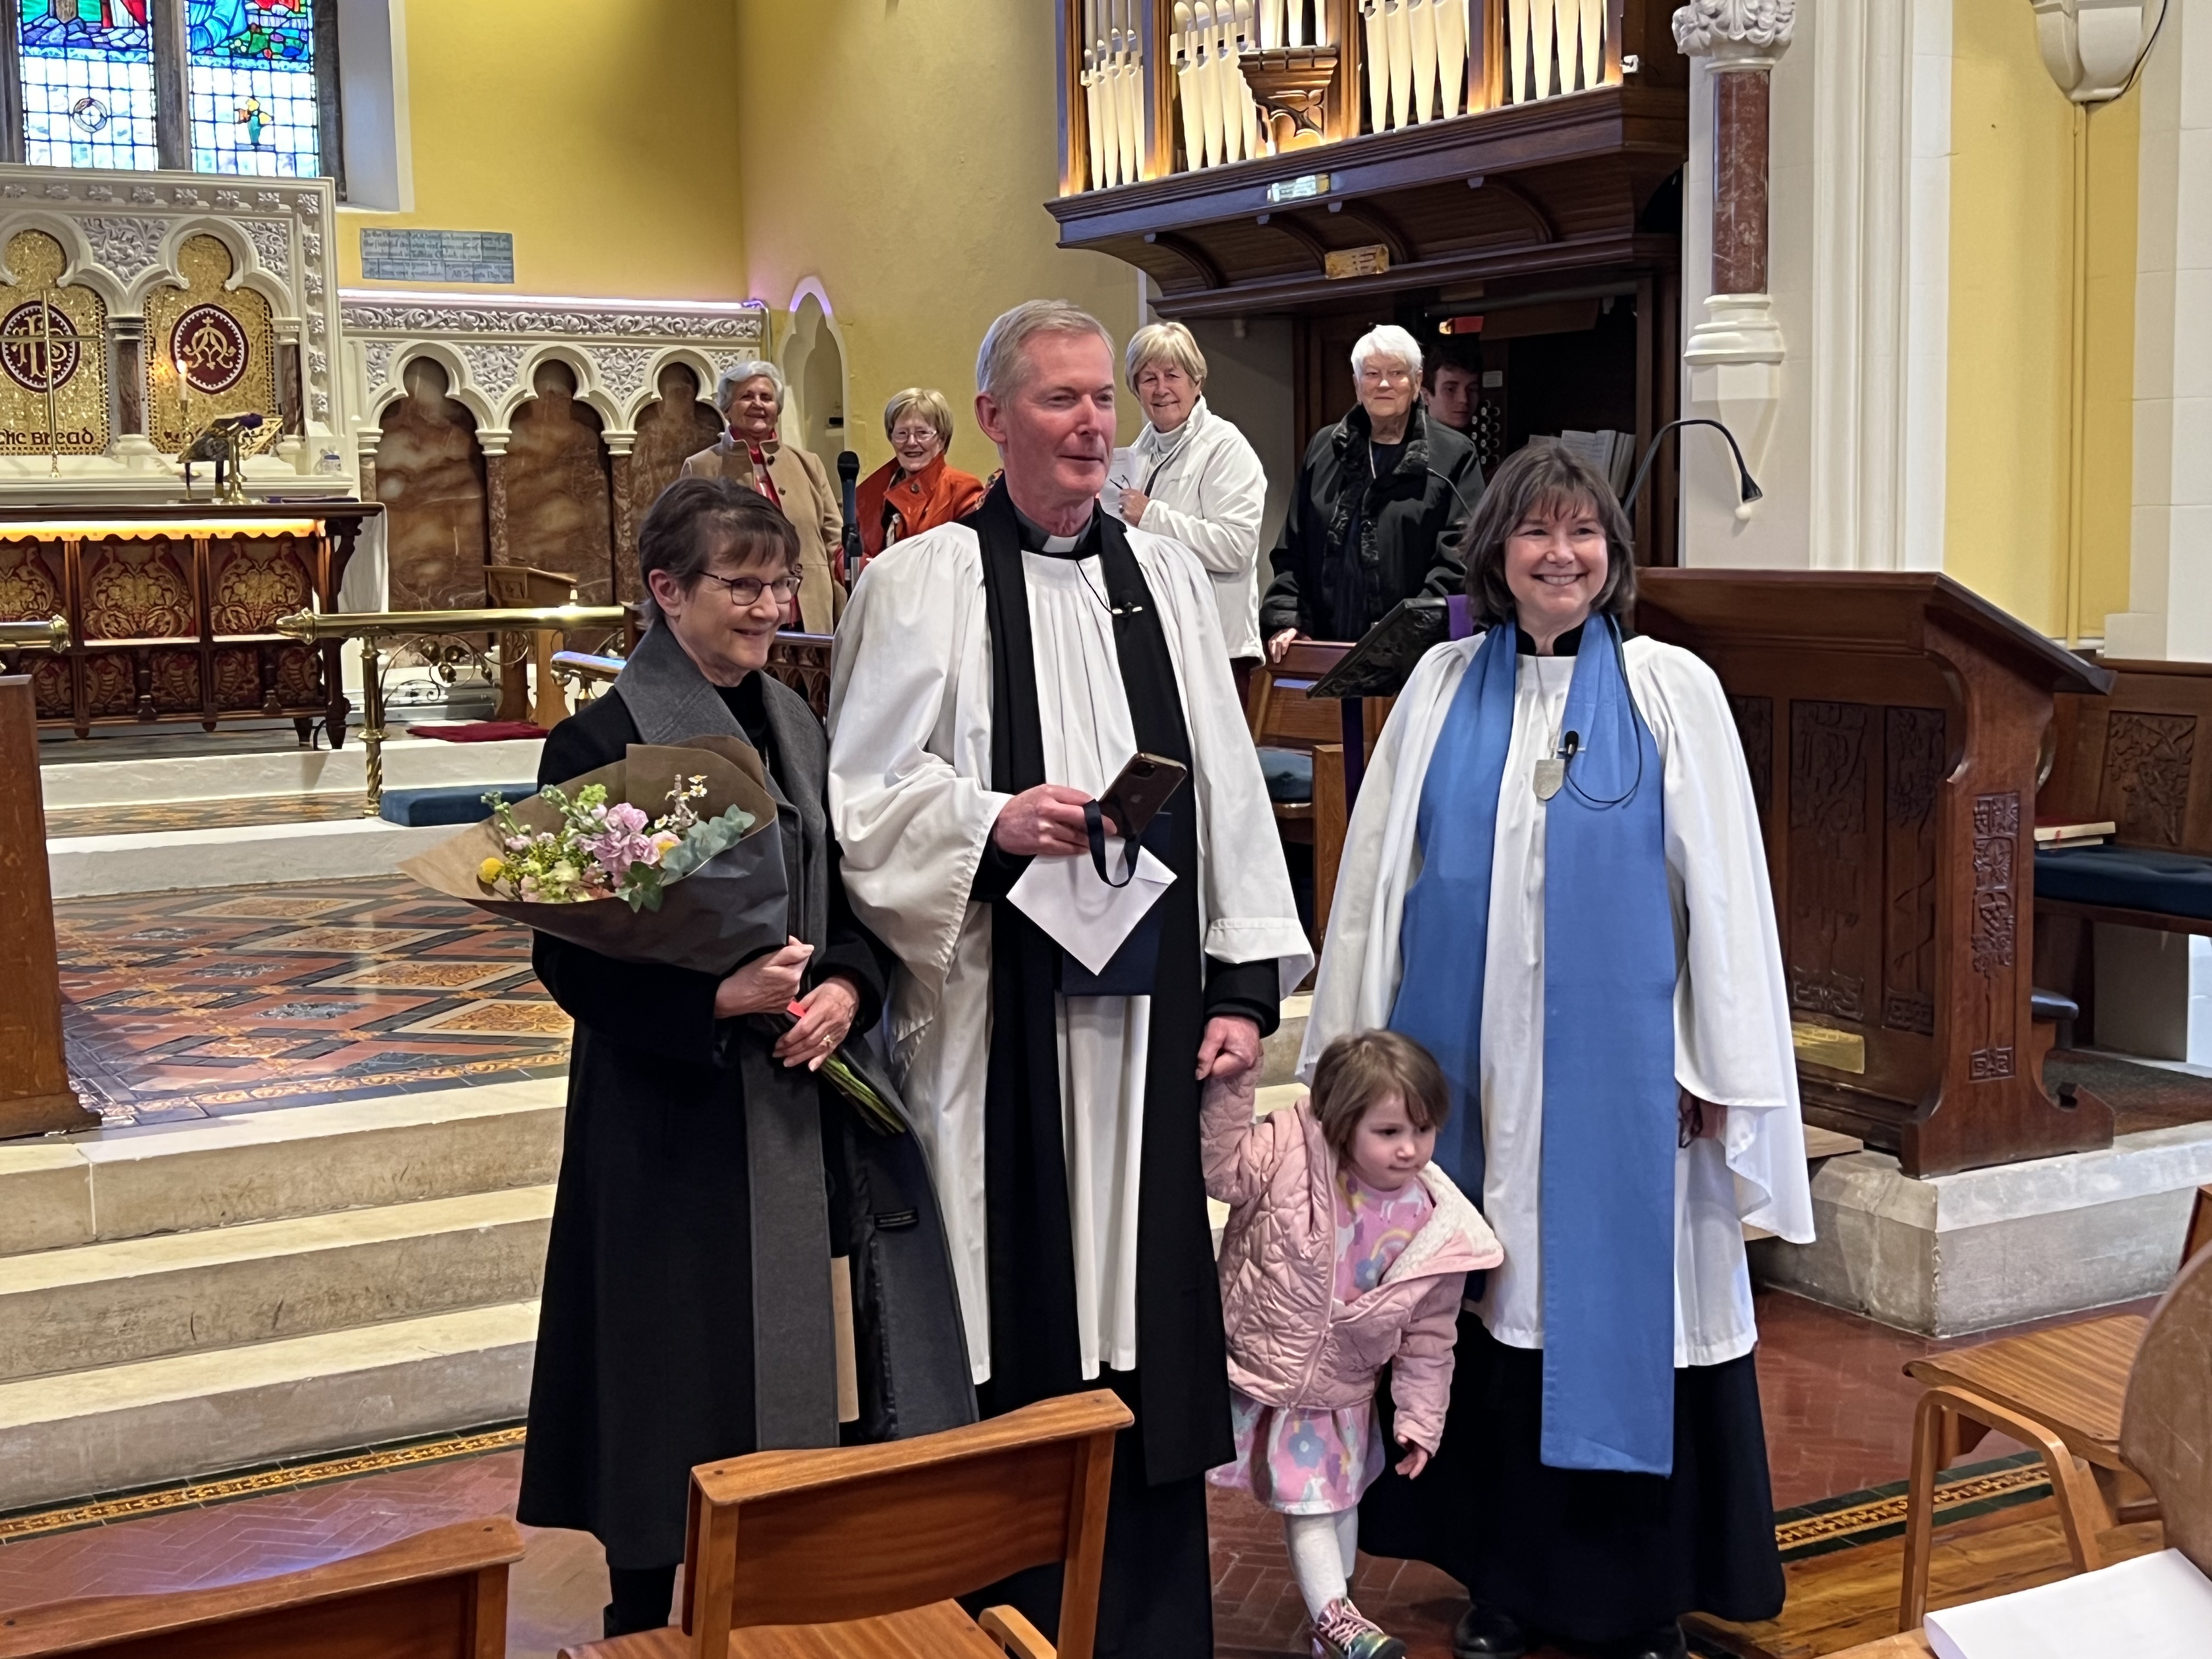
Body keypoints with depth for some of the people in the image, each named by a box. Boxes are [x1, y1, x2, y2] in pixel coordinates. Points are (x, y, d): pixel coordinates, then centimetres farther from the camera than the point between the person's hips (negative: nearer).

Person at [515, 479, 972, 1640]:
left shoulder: (795, 726, 10)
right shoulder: (604, 741, -10)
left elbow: (851, 894, 14)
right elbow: (569, 951, -12)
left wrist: (846, 985, -7)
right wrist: (720, 999, -24)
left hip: (799, 1103, 6)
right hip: (671, 1118, -6)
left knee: (786, 1361, 11)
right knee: (678, 1380, 2)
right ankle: (644, 1610, 20)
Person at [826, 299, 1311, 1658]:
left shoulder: (1168, 577, 11)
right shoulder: (924, 582, -1)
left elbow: (1229, 791, 10)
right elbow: (863, 799, -3)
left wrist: (1246, 982, 6)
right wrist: (991, 820, -20)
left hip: (1147, 1005, 4)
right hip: (997, 1009, -3)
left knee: (1147, 1313, 8)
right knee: (1015, 1315, 2)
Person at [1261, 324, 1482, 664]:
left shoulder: (1453, 456, 2)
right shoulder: (1325, 448, 15)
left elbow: (1459, 556, -6)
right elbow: (1292, 549, 15)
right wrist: (1285, 618, 3)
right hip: (1328, 645, 3)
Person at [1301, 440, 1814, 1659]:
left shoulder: (1672, 689, 0)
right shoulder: (1443, 687, 7)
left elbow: (1723, 885, -1)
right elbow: (1379, 872, 8)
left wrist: (1720, 1067, -4)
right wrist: (1360, 1044, 5)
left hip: (1619, 1062, -2)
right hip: (1470, 1063, 2)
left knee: (1621, 1306, 3)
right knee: (1488, 1309, 8)